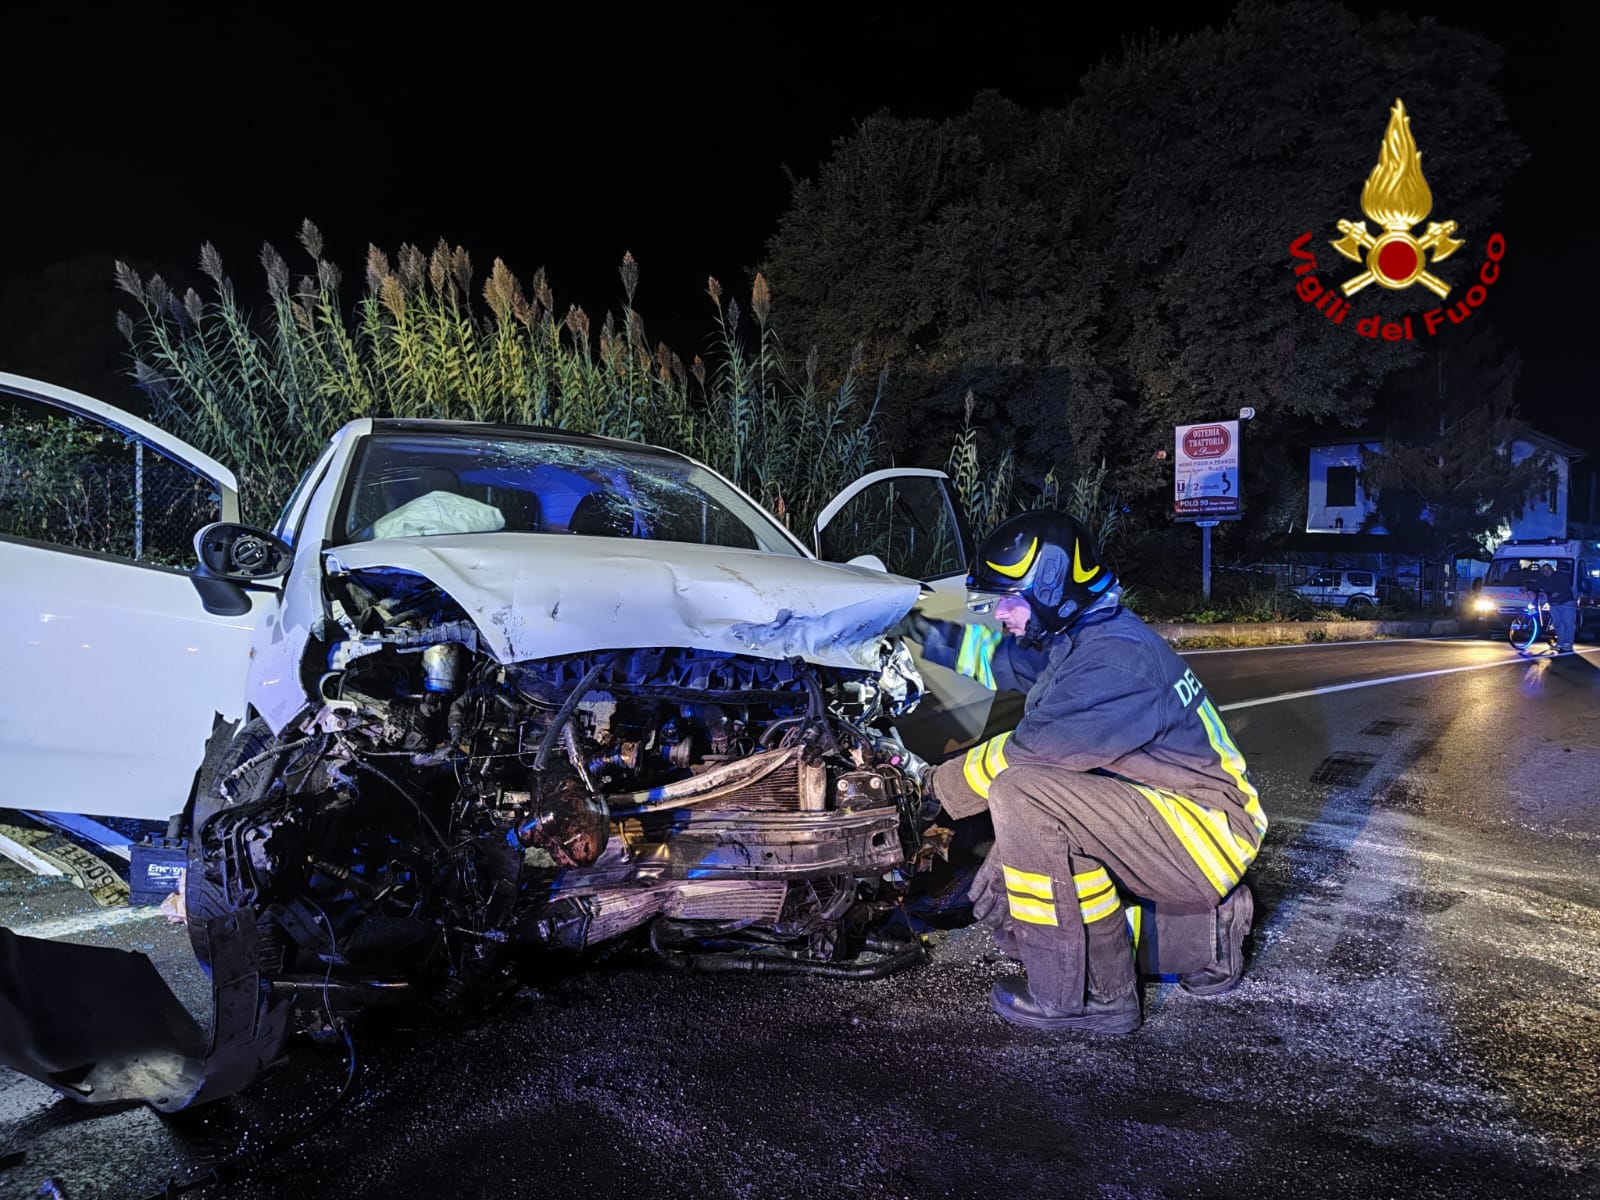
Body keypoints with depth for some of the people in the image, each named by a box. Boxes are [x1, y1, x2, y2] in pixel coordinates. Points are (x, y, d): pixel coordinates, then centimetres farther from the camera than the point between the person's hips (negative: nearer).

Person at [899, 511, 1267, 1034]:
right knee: (999, 901, 7)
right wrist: (939, 639, 14)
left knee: (1021, 792, -28)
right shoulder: (1076, 636, 6)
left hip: (1206, 829, -10)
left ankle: (1090, 995, -15)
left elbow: (1030, 751, -25)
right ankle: (1197, 937, 14)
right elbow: (1007, 656, 25)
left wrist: (946, 784, -9)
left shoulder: (1114, 658, -24)